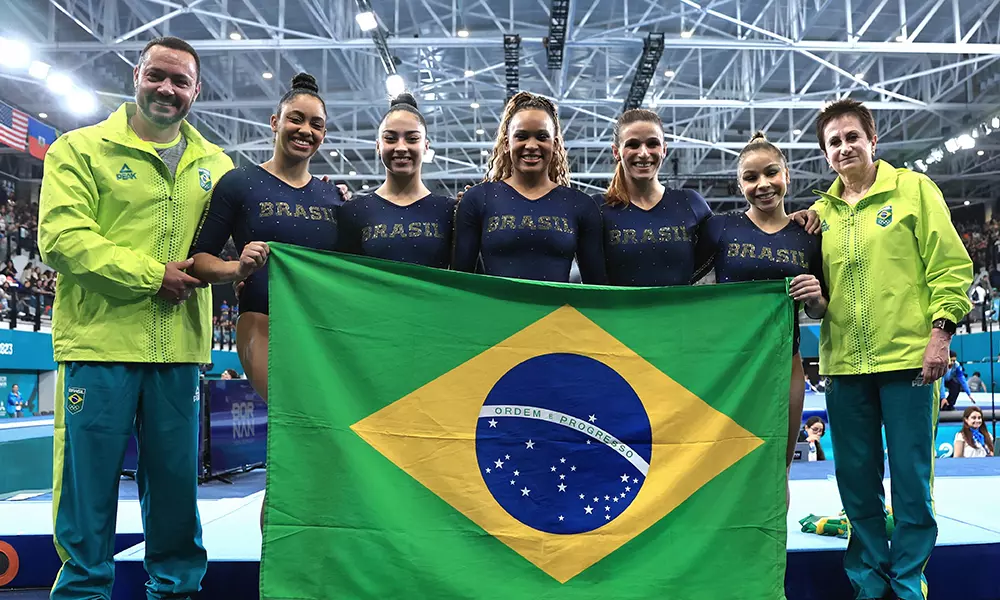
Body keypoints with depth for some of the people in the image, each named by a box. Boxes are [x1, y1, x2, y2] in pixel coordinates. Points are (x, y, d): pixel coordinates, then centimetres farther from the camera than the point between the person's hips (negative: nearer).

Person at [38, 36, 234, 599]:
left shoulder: (215, 164, 14)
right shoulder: (81, 148, 3)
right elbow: (62, 237, -9)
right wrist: (151, 275, -15)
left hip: (179, 348, 3)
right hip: (100, 342, -3)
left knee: (176, 484, 12)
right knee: (89, 486, 4)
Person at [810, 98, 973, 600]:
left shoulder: (913, 189, 2)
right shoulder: (821, 212, 12)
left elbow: (950, 265, -3)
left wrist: (940, 331, -11)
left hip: (907, 356, -3)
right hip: (845, 364, 4)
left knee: (910, 475, 2)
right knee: (857, 479, 10)